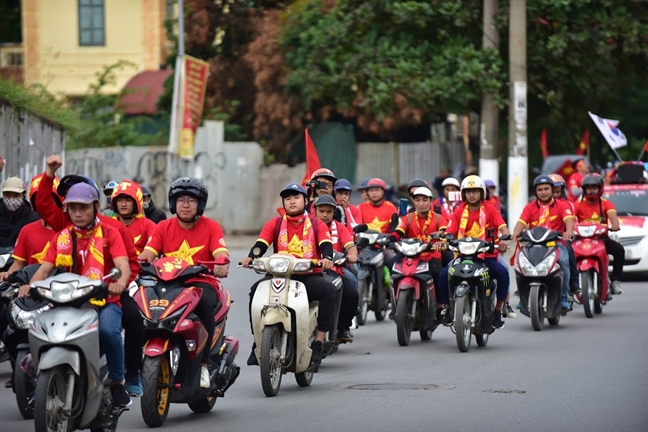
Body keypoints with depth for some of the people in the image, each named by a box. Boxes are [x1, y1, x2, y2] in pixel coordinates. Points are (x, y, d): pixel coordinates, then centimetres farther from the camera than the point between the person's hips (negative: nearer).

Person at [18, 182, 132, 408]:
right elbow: (45, 268, 2)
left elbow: (123, 266, -11)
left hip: (105, 301, -3)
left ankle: (117, 382, -16)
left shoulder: (109, 233, 5)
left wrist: (120, 283, -36)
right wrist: (30, 286, -22)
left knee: (109, 330, -35)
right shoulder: (61, 238, 14)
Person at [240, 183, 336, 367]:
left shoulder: (317, 224, 11)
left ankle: (319, 342, -25)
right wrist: (251, 257, -23)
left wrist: (327, 258, -29)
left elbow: (326, 244, -5)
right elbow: (261, 243, 0)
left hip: (309, 276, -1)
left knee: (329, 290, -31)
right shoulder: (275, 224, 14)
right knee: (256, 290, -28)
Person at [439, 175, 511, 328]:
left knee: (502, 272, -31)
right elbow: (450, 232, 2)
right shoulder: (459, 211, 8)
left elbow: (503, 227, -10)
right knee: (444, 275, -21)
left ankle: (497, 310, -16)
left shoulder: (489, 208, 2)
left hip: (487, 256, -2)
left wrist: (504, 239, -32)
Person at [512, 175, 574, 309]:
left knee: (563, 260, -32)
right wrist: (516, 232, -24)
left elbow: (569, 219, -10)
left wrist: (569, 231, -33)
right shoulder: (530, 207, 14)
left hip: (556, 243, -1)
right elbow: (521, 222, -1)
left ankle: (563, 296, -21)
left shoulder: (562, 205, 8)